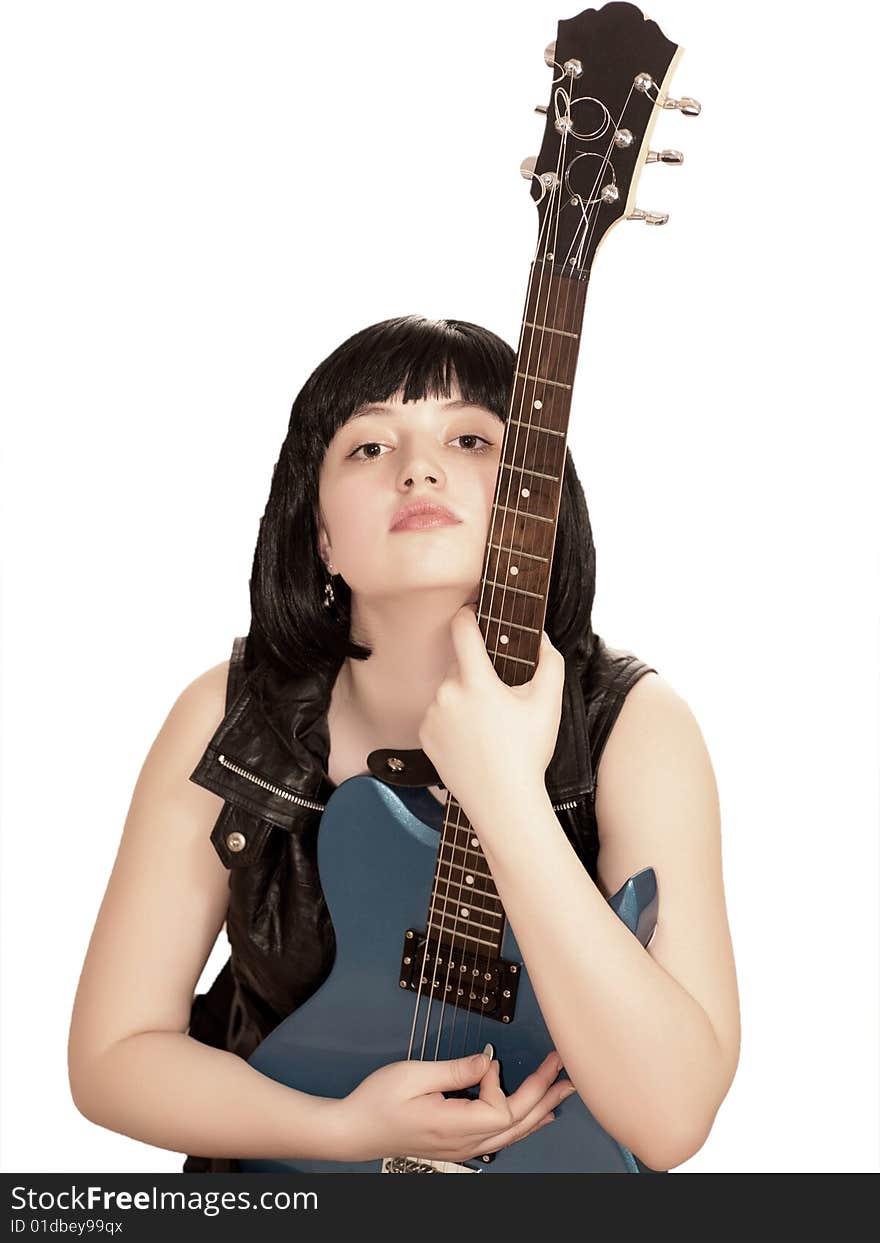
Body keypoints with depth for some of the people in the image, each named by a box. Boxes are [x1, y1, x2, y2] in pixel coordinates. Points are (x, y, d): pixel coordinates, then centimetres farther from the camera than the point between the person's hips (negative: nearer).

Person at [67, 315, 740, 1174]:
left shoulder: (633, 726, -14)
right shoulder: (228, 719, -10)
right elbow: (111, 1054, -4)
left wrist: (512, 804, -29)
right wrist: (350, 1127, -18)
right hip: (283, 1178, 2)